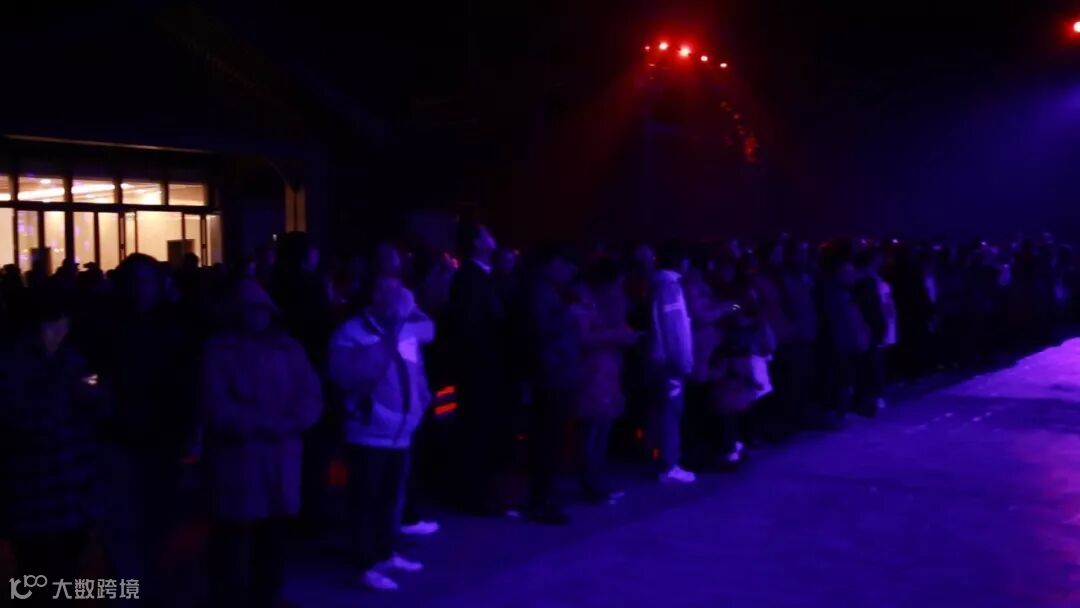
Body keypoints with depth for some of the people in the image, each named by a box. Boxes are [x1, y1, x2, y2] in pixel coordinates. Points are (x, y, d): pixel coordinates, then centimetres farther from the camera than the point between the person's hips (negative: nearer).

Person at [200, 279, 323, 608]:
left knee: (273, 539, 13)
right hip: (236, 458, -4)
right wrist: (261, 424, -18)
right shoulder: (219, 351, -1)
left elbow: (311, 395, 4)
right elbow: (218, 408, -11)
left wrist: (291, 423, -15)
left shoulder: (290, 349, 12)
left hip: (281, 459, 5)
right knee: (233, 540, -1)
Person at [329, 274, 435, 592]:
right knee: (367, 502, 1)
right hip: (368, 435, -6)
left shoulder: (408, 330, 6)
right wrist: (384, 347, -24)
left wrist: (420, 400, 11)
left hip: (401, 433, 6)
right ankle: (368, 566, 10)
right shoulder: (352, 334, -9)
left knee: (391, 499, 17)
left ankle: (386, 555, 31)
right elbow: (346, 375, -23)